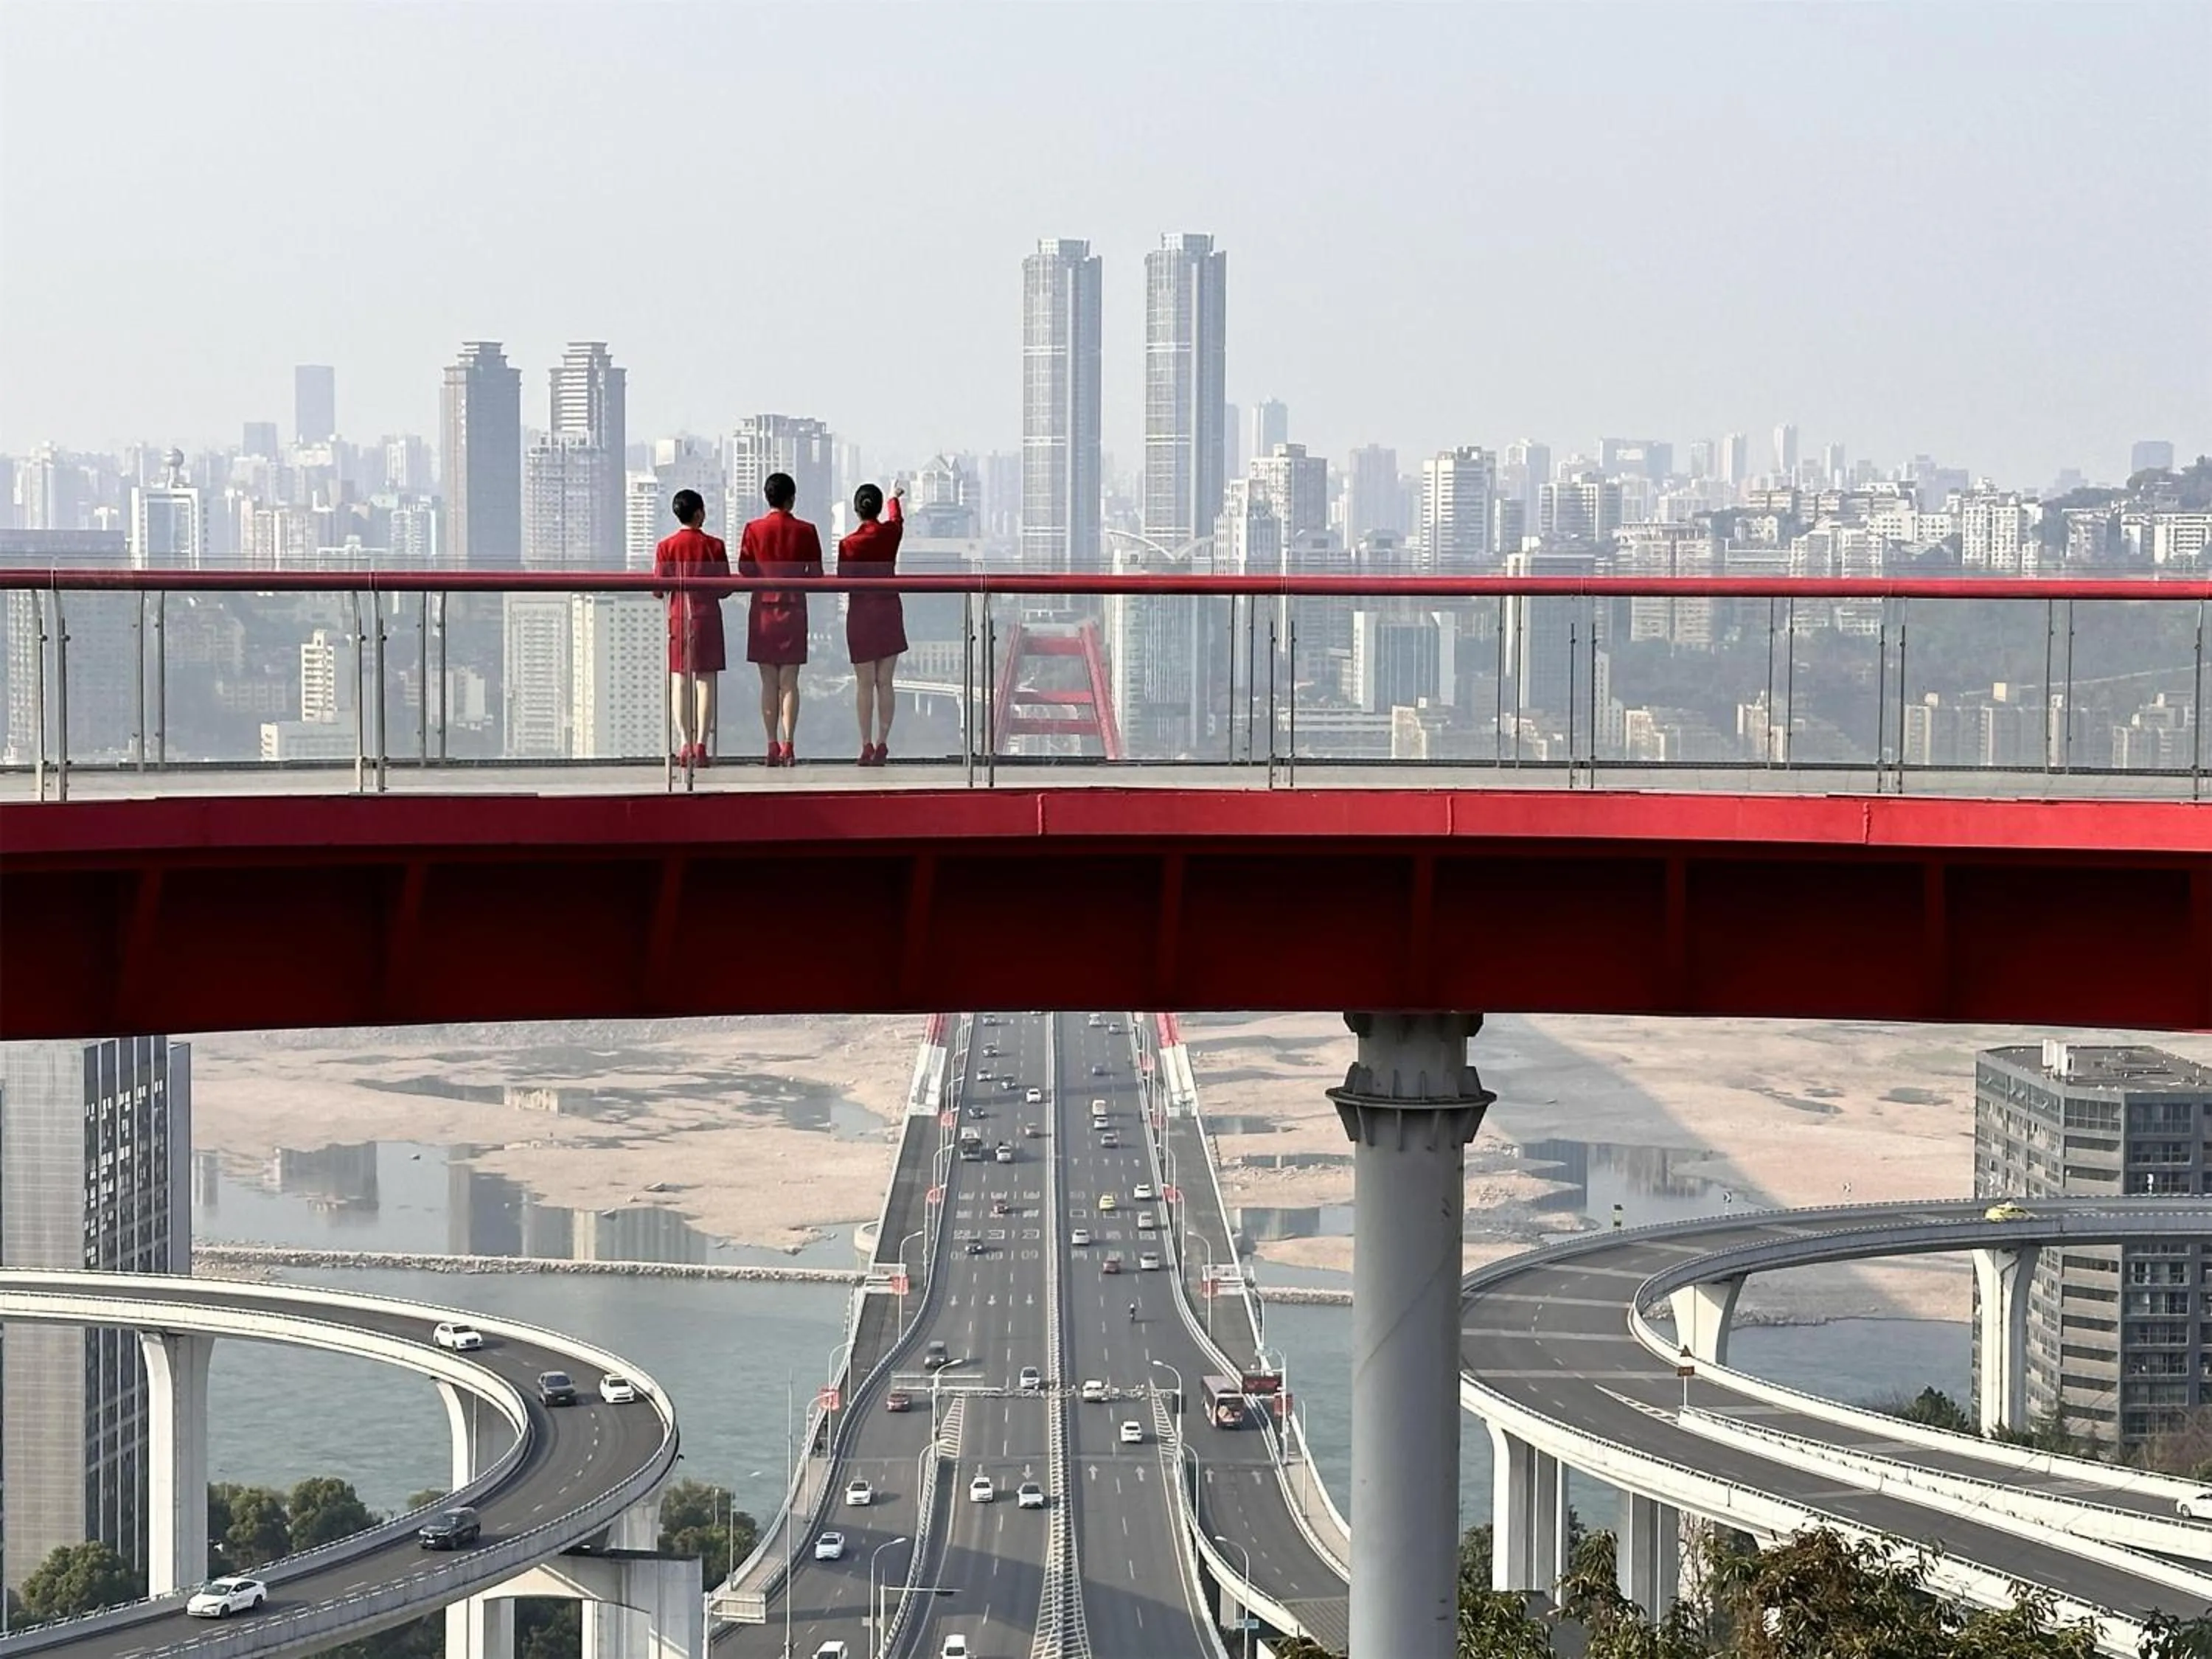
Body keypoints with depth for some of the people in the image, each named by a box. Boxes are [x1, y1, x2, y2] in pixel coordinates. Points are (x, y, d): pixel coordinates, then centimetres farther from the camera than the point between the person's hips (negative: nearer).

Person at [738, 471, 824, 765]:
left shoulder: (754, 529, -1)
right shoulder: (806, 531, -2)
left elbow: (745, 569, -3)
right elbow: (816, 574, -1)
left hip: (763, 608, 1)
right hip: (794, 608, -1)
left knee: (768, 682, 5)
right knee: (789, 681, 1)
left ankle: (772, 746, 2)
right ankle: (788, 744, -7)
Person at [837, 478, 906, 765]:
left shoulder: (849, 544, -12)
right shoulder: (890, 533, -2)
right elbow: (896, 518, 23)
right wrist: (894, 497, 44)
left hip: (861, 613, -3)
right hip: (889, 612, 3)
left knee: (865, 684, 2)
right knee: (884, 683, 5)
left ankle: (867, 745, 0)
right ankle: (882, 743, 2)